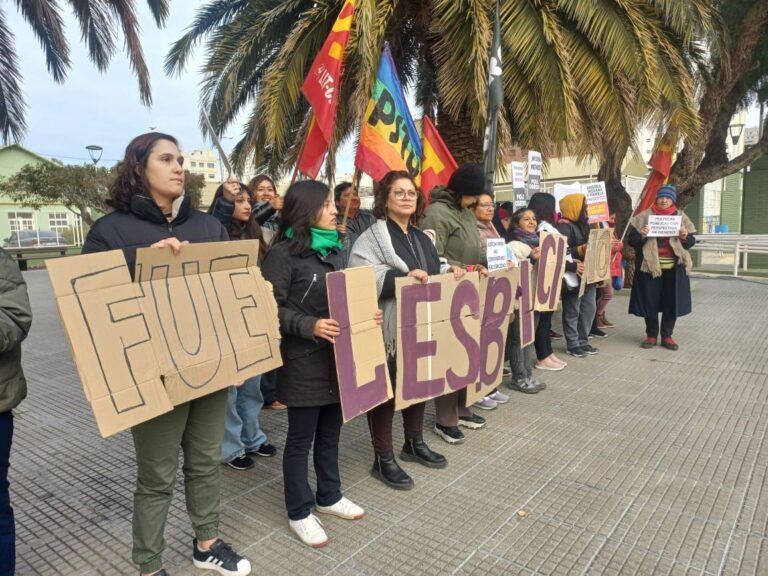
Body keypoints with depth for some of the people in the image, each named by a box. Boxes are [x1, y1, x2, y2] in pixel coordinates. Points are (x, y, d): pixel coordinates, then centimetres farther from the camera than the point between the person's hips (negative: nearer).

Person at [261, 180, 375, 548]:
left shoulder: (334, 249, 12)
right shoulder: (284, 253, -12)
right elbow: (272, 308, -17)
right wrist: (311, 326, -28)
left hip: (337, 355, 7)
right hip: (304, 360, -7)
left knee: (330, 433, 19)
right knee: (301, 438, 7)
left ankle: (329, 497, 37)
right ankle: (299, 513, 24)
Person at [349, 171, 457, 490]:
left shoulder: (421, 237, 15)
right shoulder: (372, 237, -11)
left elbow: (432, 272, 27)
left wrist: (449, 270, 7)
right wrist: (404, 276, -32)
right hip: (389, 329, -8)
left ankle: (414, 443, 38)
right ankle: (383, 459, 16)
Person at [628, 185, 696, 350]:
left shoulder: (681, 216, 9)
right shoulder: (645, 216, 3)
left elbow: (691, 242, 11)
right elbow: (631, 240, 1)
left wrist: (685, 237, -10)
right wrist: (641, 236, -19)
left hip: (674, 268, 2)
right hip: (650, 266, -2)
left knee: (672, 302, 5)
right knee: (650, 302, 3)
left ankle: (667, 336, 18)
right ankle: (651, 335, 16)